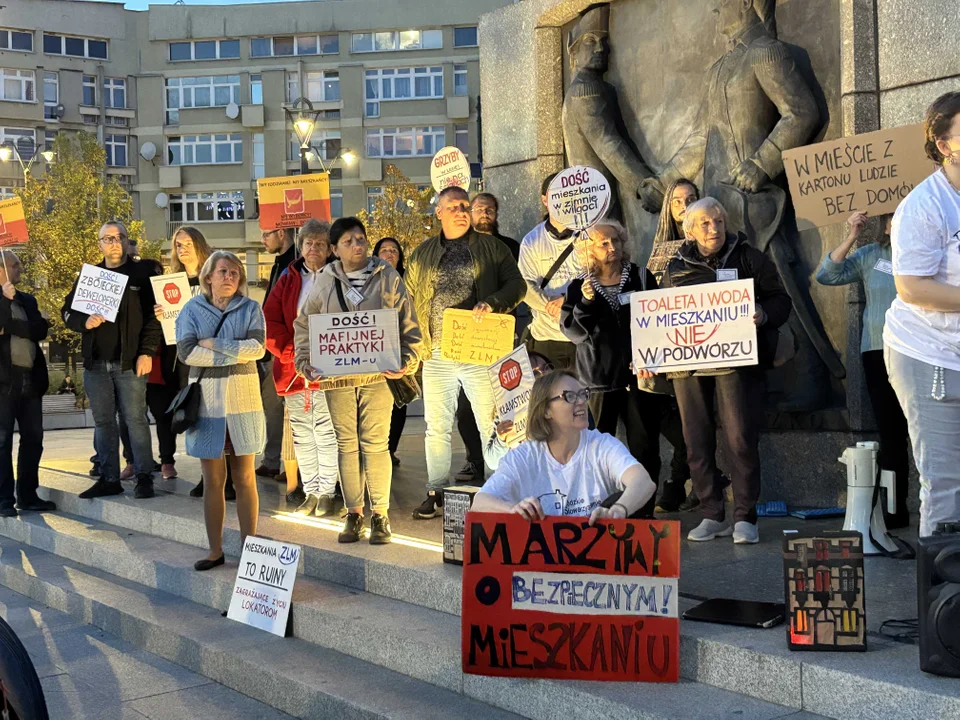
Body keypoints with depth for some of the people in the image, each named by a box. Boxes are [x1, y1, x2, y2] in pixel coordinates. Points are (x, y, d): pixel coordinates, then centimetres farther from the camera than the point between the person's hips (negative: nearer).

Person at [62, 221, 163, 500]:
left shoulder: (143, 273, 2)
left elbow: (155, 315, -3)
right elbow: (67, 311, 14)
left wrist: (147, 352, -12)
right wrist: (84, 322, -8)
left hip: (130, 362, -4)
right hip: (95, 362, 4)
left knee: (135, 420, -2)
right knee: (103, 422, 9)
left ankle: (144, 477, 6)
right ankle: (109, 479, 16)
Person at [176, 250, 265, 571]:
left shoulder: (250, 309, 5)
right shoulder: (192, 309, 5)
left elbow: (257, 347, -10)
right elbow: (186, 352, -9)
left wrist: (214, 345, -12)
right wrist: (235, 353, -11)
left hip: (243, 400, 0)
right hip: (207, 400, 0)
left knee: (245, 479, 4)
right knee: (213, 481, 6)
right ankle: (215, 550, 14)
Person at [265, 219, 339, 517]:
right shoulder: (288, 279, 11)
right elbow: (269, 322, 4)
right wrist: (291, 353, -8)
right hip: (292, 370, 3)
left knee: (326, 433, -3)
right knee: (301, 435, 8)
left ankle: (327, 493, 6)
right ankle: (310, 492, 17)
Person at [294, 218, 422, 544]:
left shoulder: (387, 277, 3)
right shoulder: (325, 283, 7)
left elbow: (408, 324, 4)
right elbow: (303, 325, 13)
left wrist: (406, 362, -7)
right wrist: (306, 363, 3)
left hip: (378, 374, -2)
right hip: (336, 375, 2)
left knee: (376, 443, -3)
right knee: (347, 444, 7)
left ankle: (380, 514, 7)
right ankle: (353, 514, 15)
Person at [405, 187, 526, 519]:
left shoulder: (490, 247, 6)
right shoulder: (423, 254, 13)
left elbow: (517, 285, 0)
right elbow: (410, 299, 16)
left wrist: (491, 304, -17)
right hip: (437, 355, 3)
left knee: (491, 425, 0)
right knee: (436, 427, 8)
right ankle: (436, 492, 18)